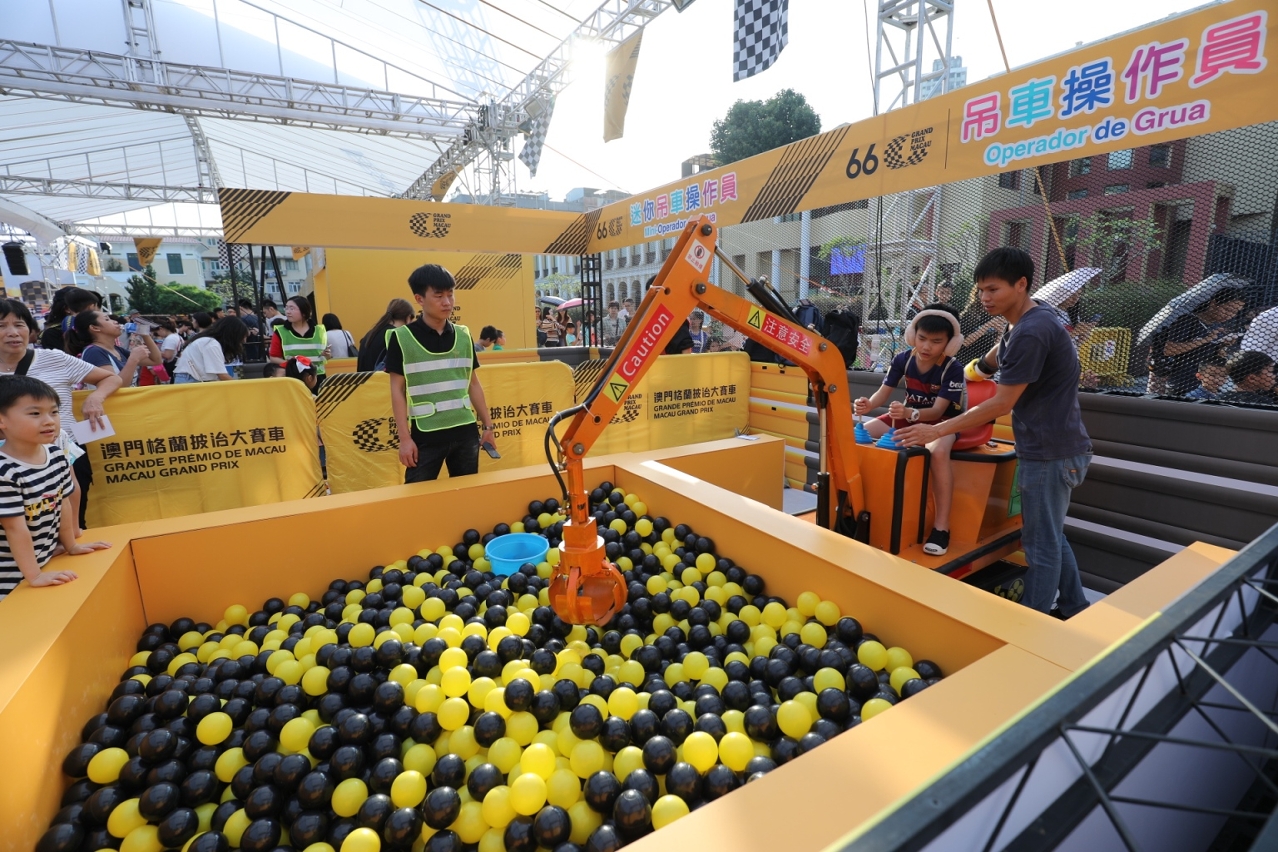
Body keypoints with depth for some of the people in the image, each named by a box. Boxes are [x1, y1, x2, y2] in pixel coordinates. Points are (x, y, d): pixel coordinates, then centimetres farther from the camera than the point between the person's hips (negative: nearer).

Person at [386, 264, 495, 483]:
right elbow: (397, 390, -3)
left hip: (465, 432, 3)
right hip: (425, 436, -3)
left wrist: (487, 425, 11)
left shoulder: (463, 335, 6)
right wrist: (404, 438, -7)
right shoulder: (402, 338, -4)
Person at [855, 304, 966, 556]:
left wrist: (910, 413, -51)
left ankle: (941, 526, -31)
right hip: (909, 415, 5)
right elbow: (883, 393, -11)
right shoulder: (902, 359, -10)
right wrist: (868, 405, -36)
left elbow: (937, 411, -28)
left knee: (938, 451, -40)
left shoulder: (953, 369, -22)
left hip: (943, 420, -5)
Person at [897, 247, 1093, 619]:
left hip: (1051, 452, -10)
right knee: (1051, 535, 21)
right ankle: (1075, 611, 36)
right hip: (1051, 447, 10)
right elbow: (988, 365, 28)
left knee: (1041, 543, 2)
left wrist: (936, 430, -19)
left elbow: (1002, 404, -21)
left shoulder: (1031, 332, -22)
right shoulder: (1022, 324, 9)